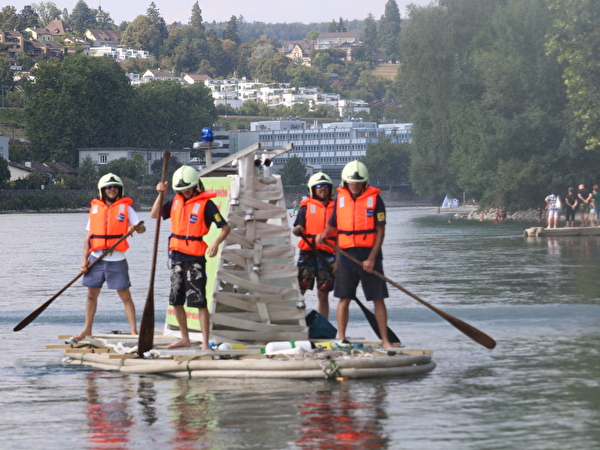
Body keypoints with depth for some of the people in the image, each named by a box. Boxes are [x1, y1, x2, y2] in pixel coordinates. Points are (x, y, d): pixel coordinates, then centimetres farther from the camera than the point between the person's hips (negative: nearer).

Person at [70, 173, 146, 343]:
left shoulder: (125, 207, 2)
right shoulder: (95, 208, 10)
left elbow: (142, 228, -3)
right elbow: (89, 236, 11)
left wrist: (135, 228, -26)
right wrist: (85, 259, 4)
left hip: (116, 260, -3)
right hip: (96, 258, 3)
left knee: (125, 295, -4)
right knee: (92, 294, 9)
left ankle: (134, 331, -2)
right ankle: (87, 330, 20)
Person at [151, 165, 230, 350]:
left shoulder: (205, 203, -9)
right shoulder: (176, 201, 9)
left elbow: (225, 227, -11)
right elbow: (155, 215, 13)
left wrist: (216, 243, -29)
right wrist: (160, 195, 0)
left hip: (195, 257, -7)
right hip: (176, 256, 7)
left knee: (199, 302, -10)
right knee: (176, 301, 12)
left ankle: (205, 343, -9)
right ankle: (185, 338, 25)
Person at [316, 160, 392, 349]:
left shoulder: (374, 199, -4)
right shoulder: (340, 198, 6)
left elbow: (380, 232, -6)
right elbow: (332, 225, 17)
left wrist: (371, 258, -13)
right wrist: (324, 234, -6)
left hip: (369, 257, -2)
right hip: (347, 256, 2)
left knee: (378, 299, 0)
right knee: (344, 298, 3)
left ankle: (385, 340, 5)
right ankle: (341, 339, 11)